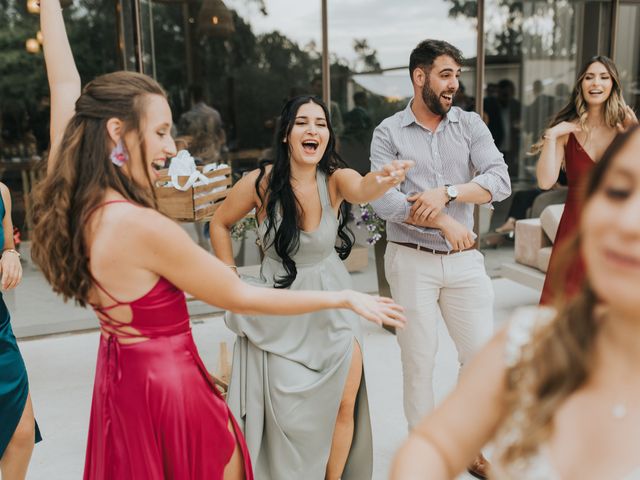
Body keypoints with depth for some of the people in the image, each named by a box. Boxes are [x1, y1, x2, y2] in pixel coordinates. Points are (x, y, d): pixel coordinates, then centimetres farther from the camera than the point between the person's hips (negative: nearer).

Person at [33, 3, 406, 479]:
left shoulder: (70, 198, -9)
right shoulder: (141, 226, -30)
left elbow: (67, 86, 4)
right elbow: (242, 298, -21)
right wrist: (345, 298, -12)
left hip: (117, 380, 8)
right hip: (170, 387, -8)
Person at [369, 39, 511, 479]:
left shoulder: (470, 125, 5)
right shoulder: (389, 132, -2)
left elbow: (501, 181, -7)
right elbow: (384, 200, -14)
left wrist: (447, 192, -19)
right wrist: (444, 222, -16)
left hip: (464, 260, 3)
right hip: (412, 261, -2)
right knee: (418, 358, 8)